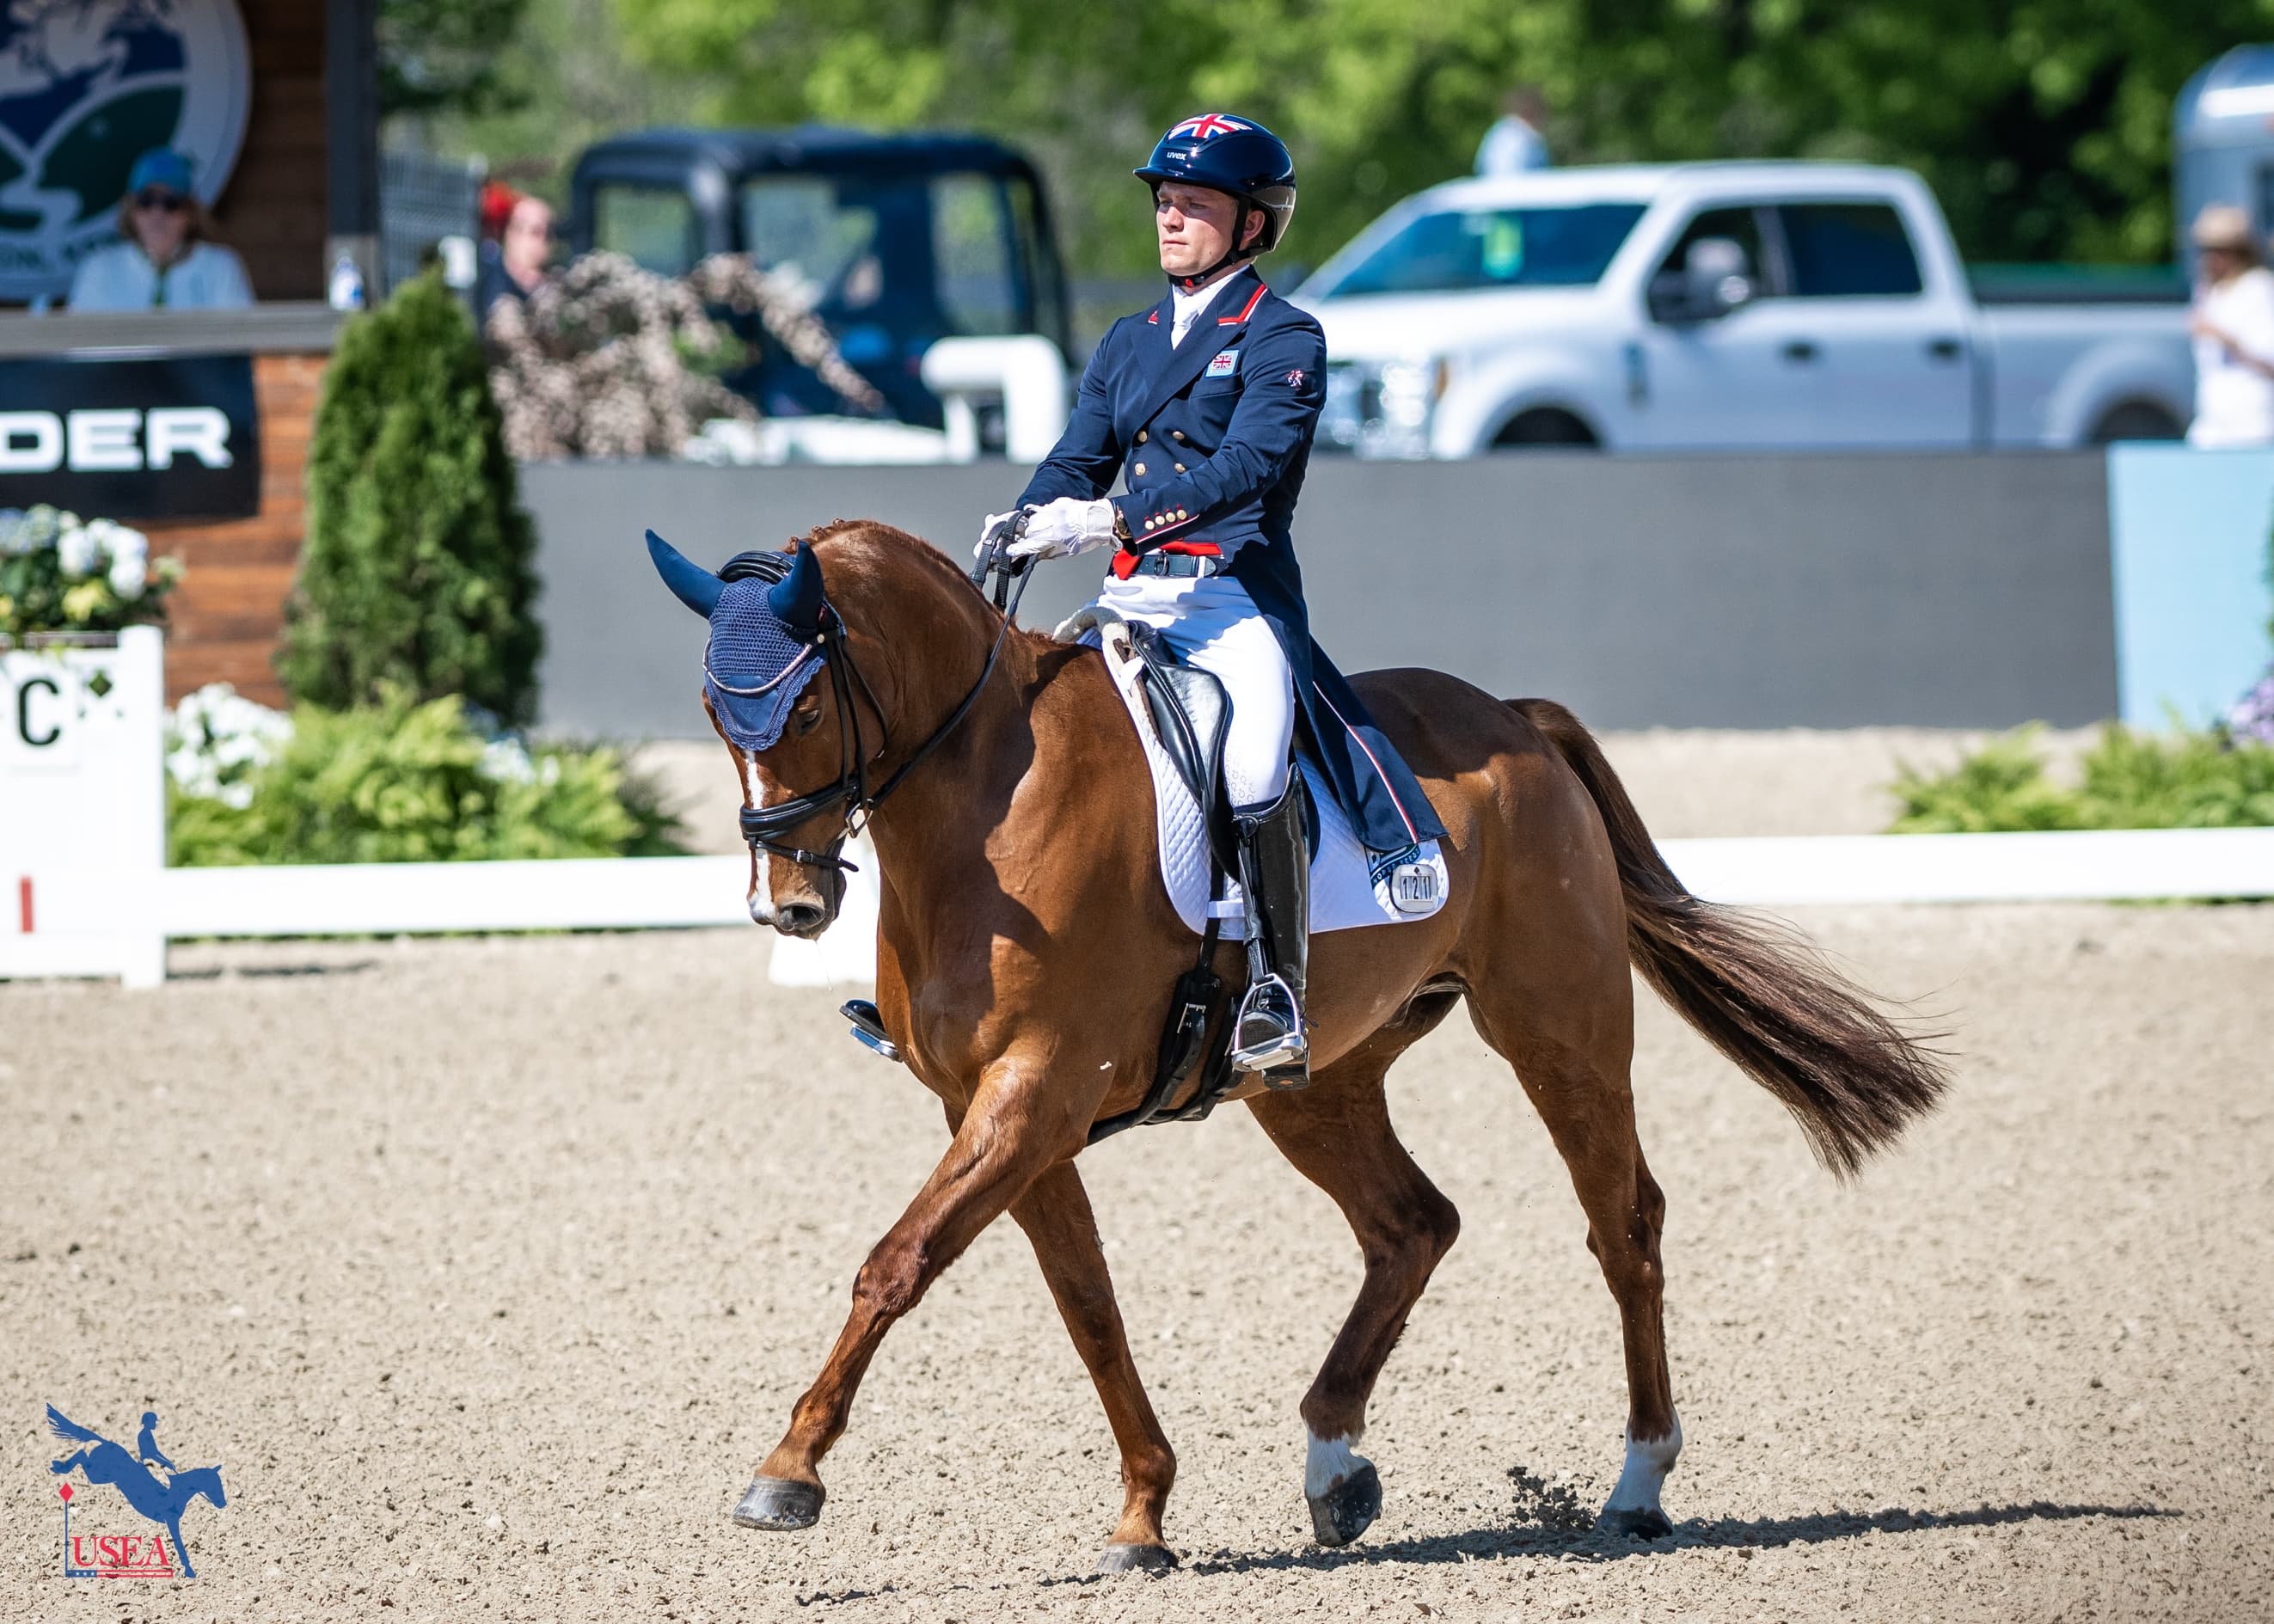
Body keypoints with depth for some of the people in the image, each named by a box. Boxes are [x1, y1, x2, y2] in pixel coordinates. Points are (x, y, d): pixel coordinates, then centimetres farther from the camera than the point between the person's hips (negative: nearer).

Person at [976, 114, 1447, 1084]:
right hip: (1133, 601, 7)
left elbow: (1249, 463, -16)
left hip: (1236, 594, -7)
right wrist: (1018, 528, -8)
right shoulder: (1130, 343, 21)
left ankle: (1277, 988, -23)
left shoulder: (1282, 339, -1)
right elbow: (1078, 461, 16)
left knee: (1255, 766, -32)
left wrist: (1113, 519, -27)